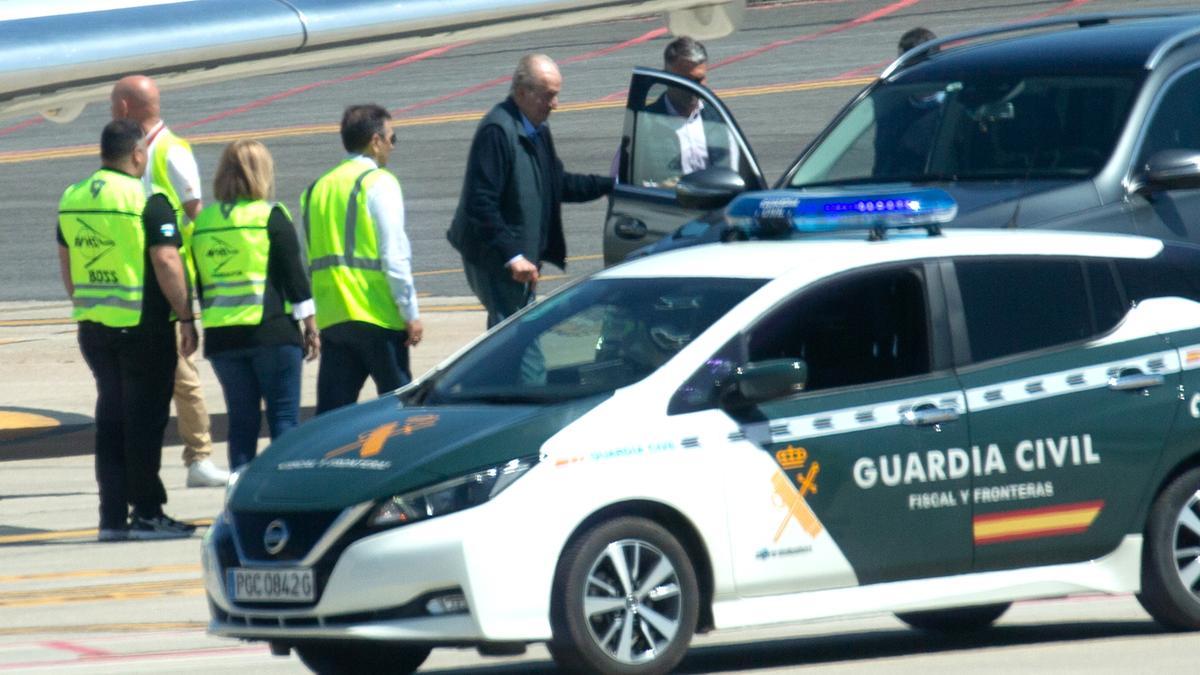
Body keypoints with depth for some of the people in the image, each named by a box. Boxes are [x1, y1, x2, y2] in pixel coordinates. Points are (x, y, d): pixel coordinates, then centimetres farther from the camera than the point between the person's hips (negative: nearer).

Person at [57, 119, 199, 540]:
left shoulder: (72, 199, 8)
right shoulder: (148, 202, -13)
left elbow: (66, 263, 16)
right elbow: (166, 262, -18)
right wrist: (186, 317, -11)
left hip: (94, 327, 6)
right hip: (144, 327, -6)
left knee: (111, 417, 12)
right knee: (145, 418, 0)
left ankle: (113, 516, 12)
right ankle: (147, 514, 1)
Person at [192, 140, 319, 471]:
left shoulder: (202, 222, 8)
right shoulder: (271, 216, -5)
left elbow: (199, 284, 14)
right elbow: (295, 276, -6)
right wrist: (310, 327, 0)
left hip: (220, 336, 4)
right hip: (273, 332, -4)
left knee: (241, 420, 9)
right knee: (284, 417, 0)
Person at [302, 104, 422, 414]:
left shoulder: (318, 188, 15)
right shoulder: (379, 183, -6)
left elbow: (310, 258, 15)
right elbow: (394, 255, -12)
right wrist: (411, 314, -9)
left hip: (332, 316, 6)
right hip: (377, 316, -6)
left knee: (331, 412, 4)